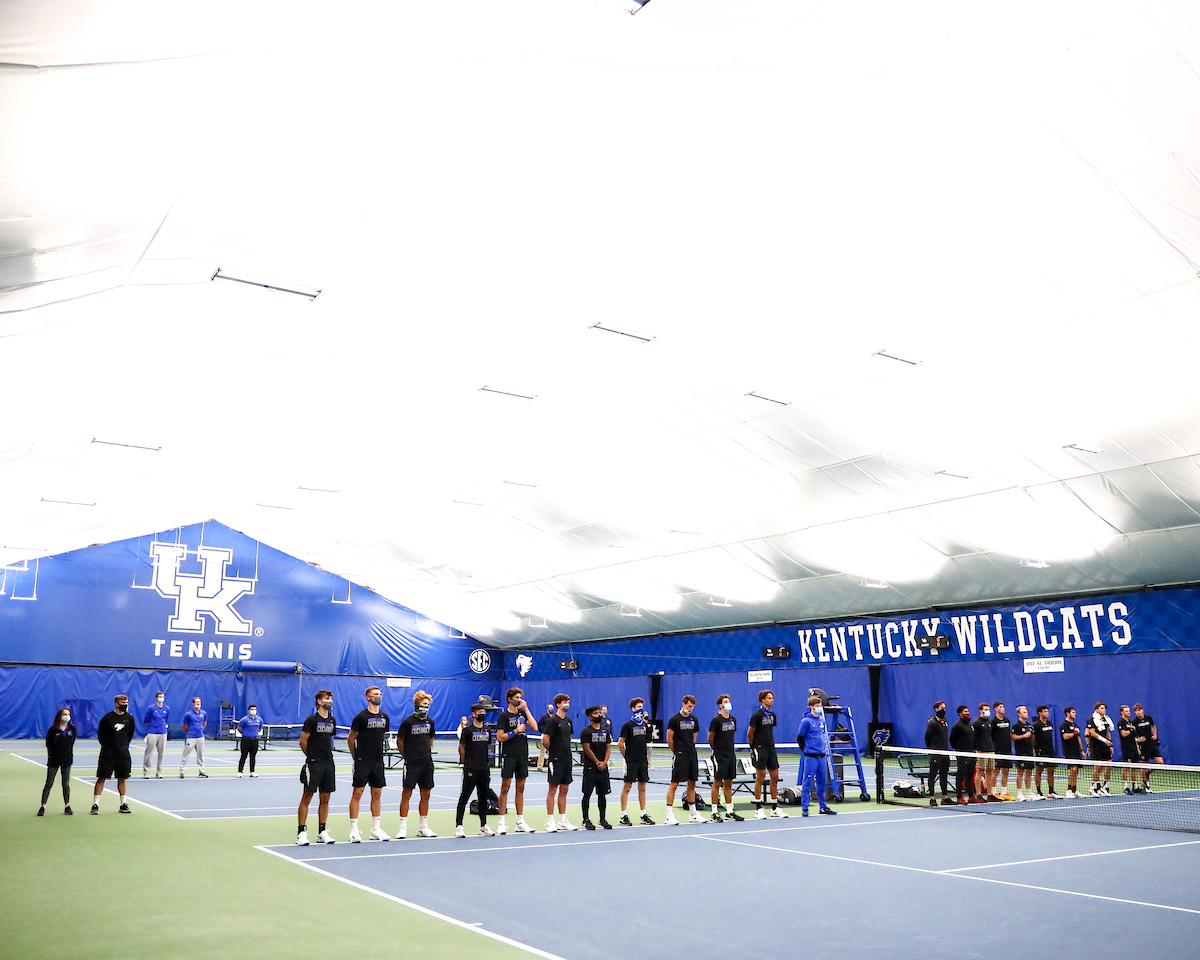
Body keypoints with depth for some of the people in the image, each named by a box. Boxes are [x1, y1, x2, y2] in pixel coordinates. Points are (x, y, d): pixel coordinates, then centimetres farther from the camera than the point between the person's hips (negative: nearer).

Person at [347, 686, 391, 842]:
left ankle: (375, 829, 17)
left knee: (377, 794, 9)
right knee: (357, 794, -3)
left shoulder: (385, 717, 9)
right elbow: (350, 739, -1)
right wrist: (356, 757, 4)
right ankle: (354, 830, 2)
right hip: (362, 763, -5)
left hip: (378, 762, 5)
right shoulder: (361, 717, -8)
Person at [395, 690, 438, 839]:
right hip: (411, 763, -5)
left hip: (427, 762, 5)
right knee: (406, 794, -4)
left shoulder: (430, 721, 7)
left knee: (426, 794, 7)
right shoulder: (407, 722, -8)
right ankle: (403, 828, 3)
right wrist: (407, 756, 6)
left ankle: (423, 827, 17)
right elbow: (399, 741, 0)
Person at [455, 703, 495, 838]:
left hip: (484, 769, 6)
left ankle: (483, 826, 18)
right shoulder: (467, 730, -6)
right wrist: (466, 762, 5)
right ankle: (458, 826, 2)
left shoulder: (487, 731, 11)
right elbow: (461, 748, -2)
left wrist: (484, 762, 14)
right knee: (464, 797, -3)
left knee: (483, 797, 10)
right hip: (470, 769, -6)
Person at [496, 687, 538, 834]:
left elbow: (535, 728, -2)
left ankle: (520, 822, 15)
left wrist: (526, 709, -4)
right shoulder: (504, 716, -4)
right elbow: (500, 737, -10)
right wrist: (516, 731, -15)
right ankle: (502, 823, 2)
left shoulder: (522, 712, 11)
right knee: (505, 788, -2)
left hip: (523, 756, 5)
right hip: (508, 756, -5)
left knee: (520, 788, 9)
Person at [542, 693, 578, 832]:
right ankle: (550, 822, 2)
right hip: (555, 760, -7)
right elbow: (545, 740, -15)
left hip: (567, 759, 7)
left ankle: (563, 821, 17)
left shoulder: (568, 721, 13)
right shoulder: (552, 720, -10)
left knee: (564, 790, 11)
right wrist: (553, 751, -1)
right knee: (552, 790, -3)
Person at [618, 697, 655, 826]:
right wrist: (627, 756, -3)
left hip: (643, 761, 6)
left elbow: (648, 740, 13)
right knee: (627, 787, -3)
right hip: (631, 762, -6)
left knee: (642, 787, 10)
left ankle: (643, 815, 17)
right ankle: (623, 816, 0)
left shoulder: (645, 724, 11)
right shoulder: (627, 725, -6)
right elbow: (620, 744, -5)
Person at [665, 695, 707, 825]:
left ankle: (694, 815, 20)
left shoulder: (694, 719, 11)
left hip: (692, 755, 6)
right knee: (674, 784, -6)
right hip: (679, 756, -6)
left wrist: (690, 749, 12)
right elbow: (669, 740, -5)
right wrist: (678, 751, 2)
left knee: (692, 784, 11)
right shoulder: (674, 719, -7)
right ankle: (669, 816, -4)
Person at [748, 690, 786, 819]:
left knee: (775, 777, 7)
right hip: (760, 750, -7)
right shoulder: (757, 715, -9)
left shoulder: (772, 715, 12)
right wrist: (753, 748, 1)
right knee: (760, 778, -5)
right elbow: (750, 733, -5)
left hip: (771, 749, 7)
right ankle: (759, 809, 1)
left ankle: (775, 808, 15)